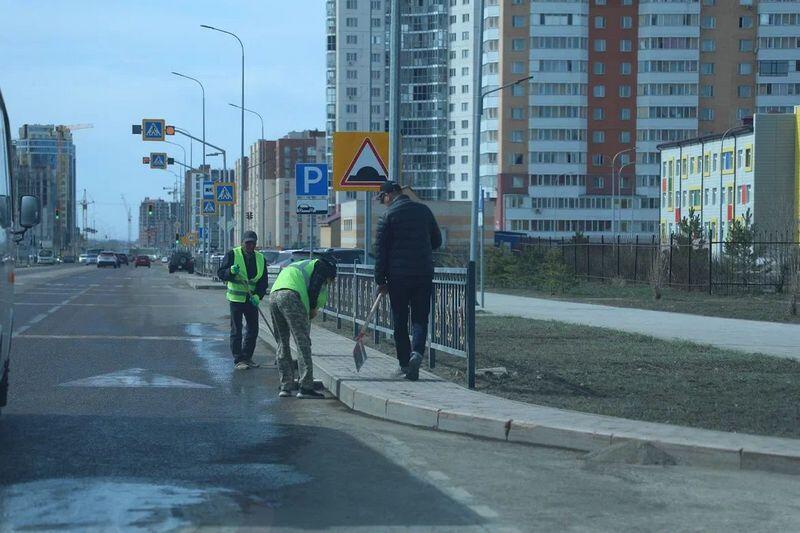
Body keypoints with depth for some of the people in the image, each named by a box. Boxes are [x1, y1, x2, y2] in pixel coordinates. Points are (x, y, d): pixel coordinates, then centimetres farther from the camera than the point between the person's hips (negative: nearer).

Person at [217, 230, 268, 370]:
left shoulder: (260, 259, 4)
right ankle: (238, 360, -1)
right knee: (236, 330, -4)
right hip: (236, 298, -4)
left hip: (251, 299, 4)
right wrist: (231, 271, -31)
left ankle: (247, 357, 18)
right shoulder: (232, 255, -7)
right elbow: (220, 274, -10)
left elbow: (263, 281, 2)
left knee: (253, 329, 6)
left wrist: (257, 295, -14)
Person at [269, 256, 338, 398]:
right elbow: (314, 287, -2)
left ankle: (285, 387, 16)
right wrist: (313, 308, 9)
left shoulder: (296, 266, 40)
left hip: (273, 295, 8)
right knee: (303, 344, -4)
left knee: (282, 344, 15)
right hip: (291, 296, -8)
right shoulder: (321, 265, 16)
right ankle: (306, 387, -8)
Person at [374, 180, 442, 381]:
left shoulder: (388, 215, -5)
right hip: (424, 274, 3)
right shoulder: (424, 210, 7)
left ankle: (404, 363, 9)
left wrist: (380, 280, -2)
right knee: (420, 318, 5)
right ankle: (416, 352, -19)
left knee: (400, 321, 7)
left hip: (398, 276, -3)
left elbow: (381, 249, -6)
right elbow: (437, 241, 15)